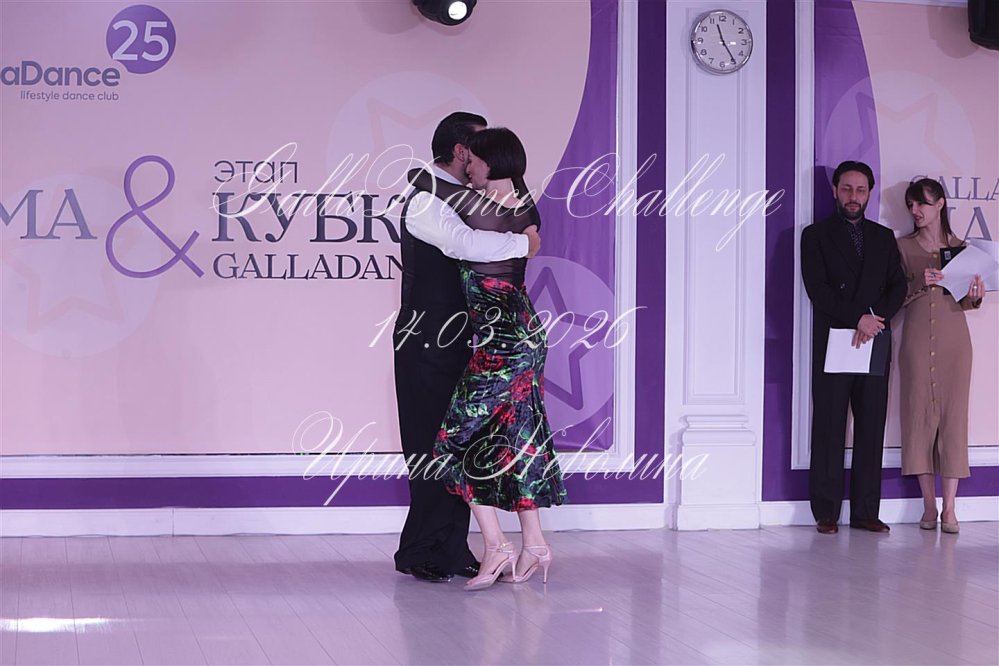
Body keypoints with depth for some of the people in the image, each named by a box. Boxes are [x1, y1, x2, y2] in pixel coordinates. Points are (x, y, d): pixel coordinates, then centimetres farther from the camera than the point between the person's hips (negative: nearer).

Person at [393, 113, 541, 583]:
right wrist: (523, 243, -21)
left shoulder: (458, 198, 18)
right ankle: (419, 553, 2)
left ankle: (451, 551, 15)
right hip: (428, 344, -10)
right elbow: (463, 243, -32)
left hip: (456, 340, 10)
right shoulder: (426, 200, -14)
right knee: (434, 446, -6)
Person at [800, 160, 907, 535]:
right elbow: (817, 289, -5)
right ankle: (826, 513, -1)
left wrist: (877, 318, -10)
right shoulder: (816, 235, 6)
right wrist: (857, 318, -14)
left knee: (872, 428, 1)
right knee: (828, 429, -4)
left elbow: (898, 287, 8)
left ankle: (866, 512, 4)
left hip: (875, 342, 3)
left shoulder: (884, 237, 17)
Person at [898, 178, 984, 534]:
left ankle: (949, 508, -1)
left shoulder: (961, 248, 11)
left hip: (953, 336, 1)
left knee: (953, 415, -3)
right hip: (917, 336, 0)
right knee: (920, 415, -2)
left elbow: (964, 302, 13)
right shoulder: (903, 246, 8)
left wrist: (974, 296, -8)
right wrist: (921, 284, -13)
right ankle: (929, 505, 5)